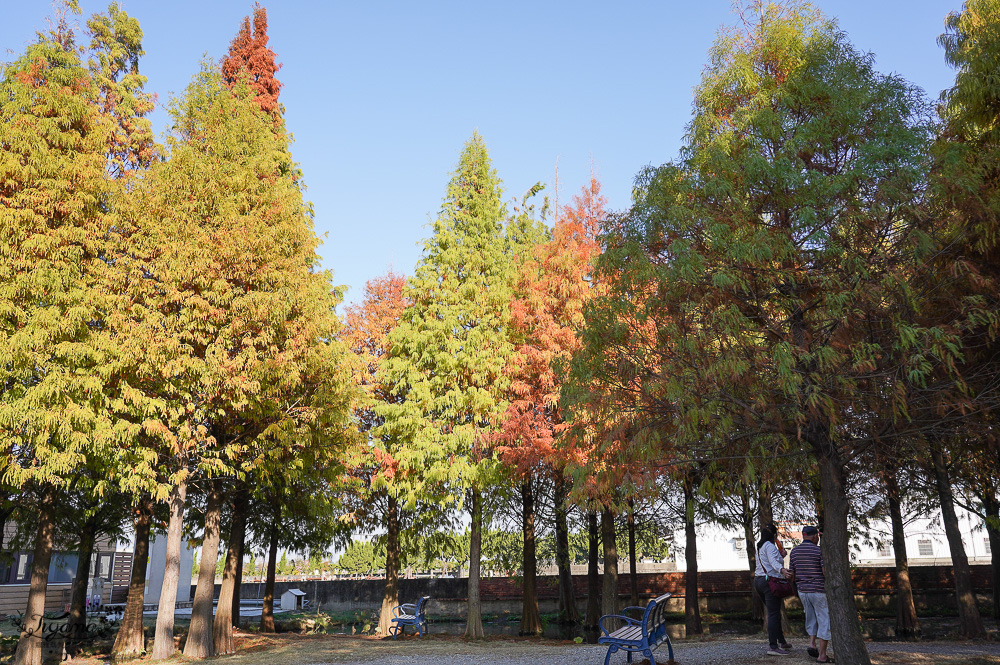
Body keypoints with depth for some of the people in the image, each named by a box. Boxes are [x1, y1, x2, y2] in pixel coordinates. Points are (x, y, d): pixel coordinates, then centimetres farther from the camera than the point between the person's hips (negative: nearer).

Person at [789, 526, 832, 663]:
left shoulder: (794, 551, 5)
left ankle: (812, 644, 5)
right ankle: (822, 655, 3)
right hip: (819, 590, -5)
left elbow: (792, 574, 8)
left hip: (803, 590, 5)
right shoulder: (820, 550, -11)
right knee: (825, 621, 3)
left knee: (812, 618, 22)